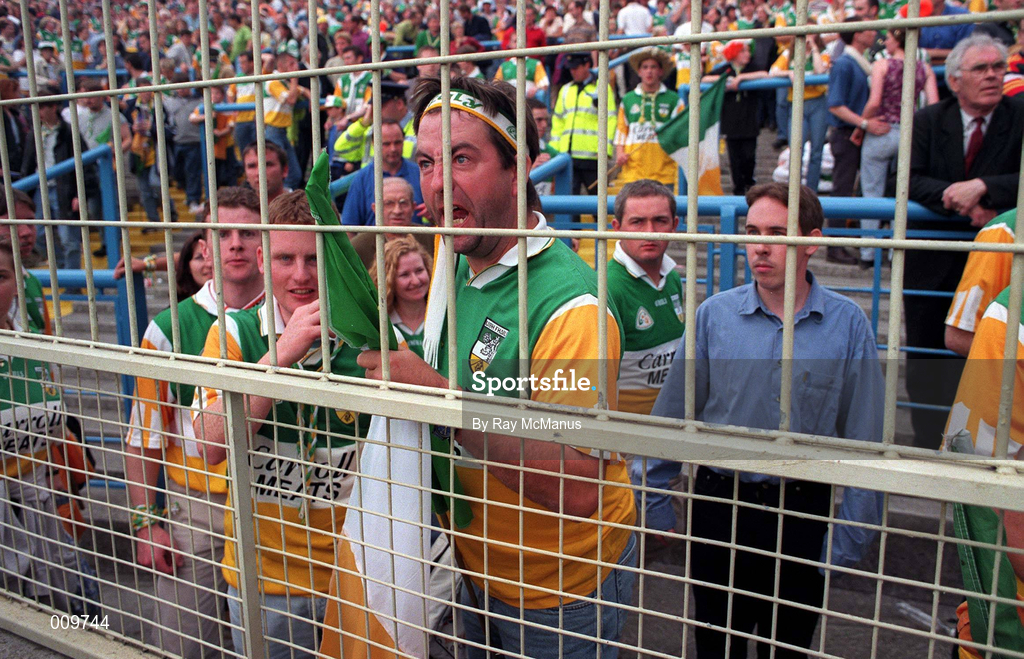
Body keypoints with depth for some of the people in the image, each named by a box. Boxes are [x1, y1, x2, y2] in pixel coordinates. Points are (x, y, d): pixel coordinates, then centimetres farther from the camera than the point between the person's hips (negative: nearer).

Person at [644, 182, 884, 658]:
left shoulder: (847, 324, -7)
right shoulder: (714, 314, -6)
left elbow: (863, 441, -4)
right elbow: (672, 415, 0)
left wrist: (848, 542, -4)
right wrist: (657, 504, 1)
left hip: (802, 514, 0)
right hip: (719, 506, 1)